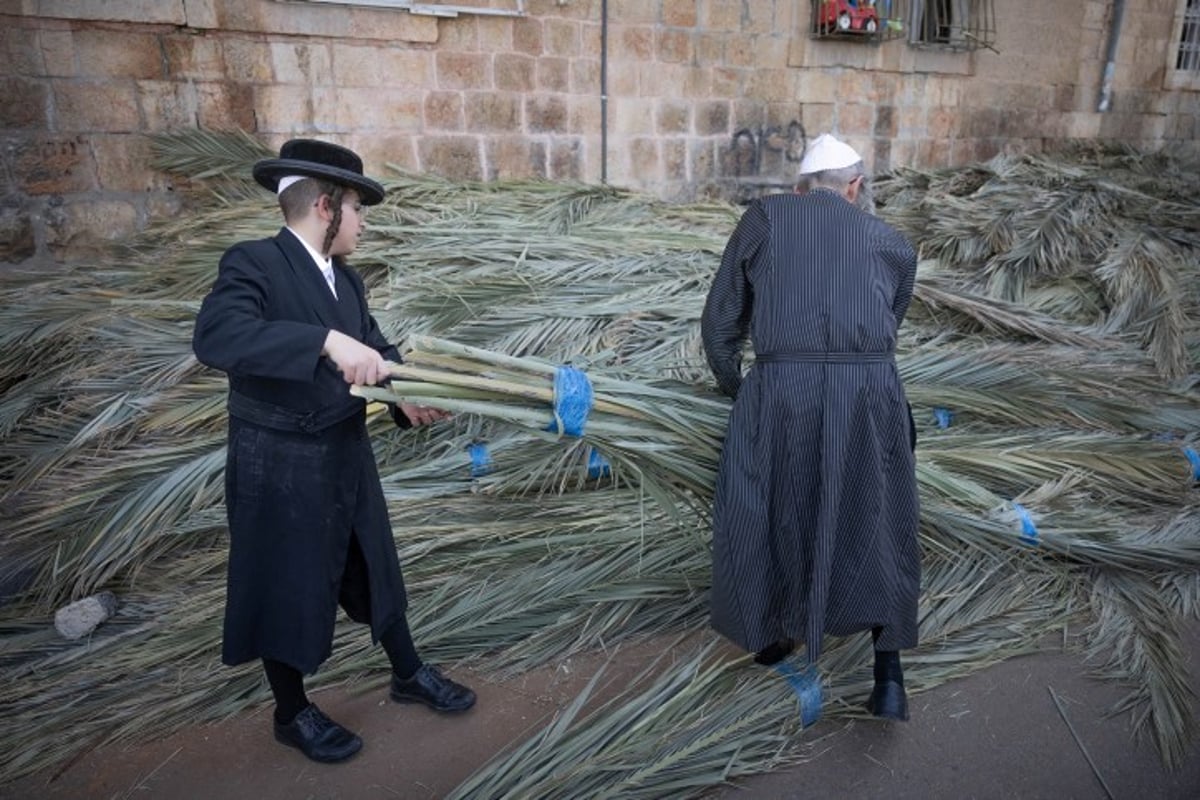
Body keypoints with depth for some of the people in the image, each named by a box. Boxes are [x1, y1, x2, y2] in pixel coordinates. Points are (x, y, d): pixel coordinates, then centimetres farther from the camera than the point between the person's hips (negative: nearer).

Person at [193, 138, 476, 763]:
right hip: (279, 467, -7)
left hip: (347, 457, 8)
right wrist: (328, 341, -45)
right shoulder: (252, 264, -18)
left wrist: (407, 396, -14)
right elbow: (215, 335, -35)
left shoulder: (346, 280, 6)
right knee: (287, 591, 11)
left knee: (373, 569, 21)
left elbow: (376, 345, 7)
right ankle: (292, 714, 34)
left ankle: (409, 675, 42)